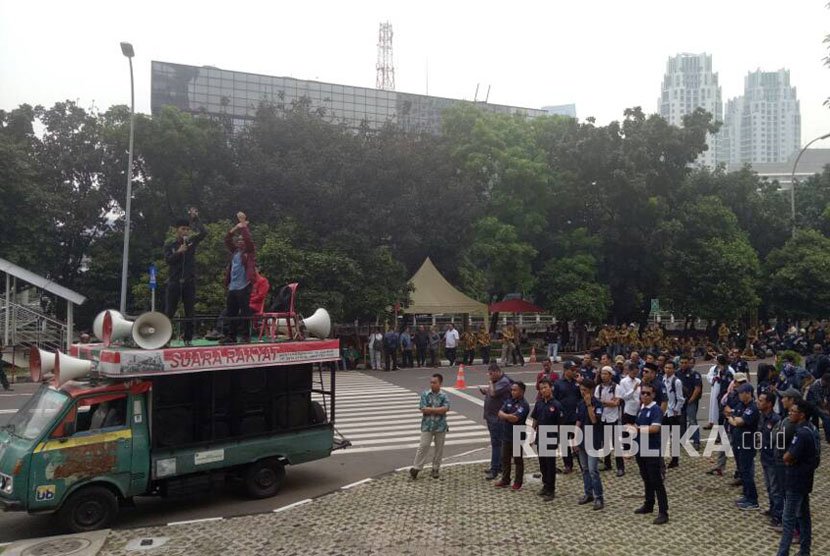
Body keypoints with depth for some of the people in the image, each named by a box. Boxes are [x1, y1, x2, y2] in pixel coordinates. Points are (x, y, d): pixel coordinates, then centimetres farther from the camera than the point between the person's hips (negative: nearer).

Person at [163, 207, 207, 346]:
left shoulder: (191, 241, 9)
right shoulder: (169, 245, 7)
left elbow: (203, 232, -6)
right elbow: (168, 260, -5)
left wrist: (195, 218, -4)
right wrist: (179, 252, -17)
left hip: (189, 282, 1)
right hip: (174, 282, -1)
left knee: (189, 312, 3)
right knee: (169, 312, -1)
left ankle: (188, 338, 10)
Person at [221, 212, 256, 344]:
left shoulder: (249, 251, 3)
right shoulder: (235, 251, 18)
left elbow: (248, 239, -12)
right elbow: (227, 239, 15)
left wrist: (243, 225, -6)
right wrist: (236, 227, 6)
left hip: (243, 286, -6)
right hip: (232, 287, 7)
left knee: (244, 312, -5)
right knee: (231, 313, 8)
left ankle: (246, 335, 2)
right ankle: (230, 336, 15)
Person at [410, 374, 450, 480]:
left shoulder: (444, 396, -3)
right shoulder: (425, 394, -2)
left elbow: (445, 409, -18)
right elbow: (423, 409, -11)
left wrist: (430, 409, -15)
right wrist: (438, 410, -12)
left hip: (440, 426, 1)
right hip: (427, 426, 0)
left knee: (439, 448, 9)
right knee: (423, 446, -1)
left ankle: (435, 469, 24)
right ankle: (416, 468, 8)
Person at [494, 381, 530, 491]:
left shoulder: (523, 405, -15)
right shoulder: (509, 401, 7)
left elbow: (514, 418, -25)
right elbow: (500, 413, -1)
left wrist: (504, 415, -10)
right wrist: (509, 416, -19)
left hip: (517, 437, -7)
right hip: (506, 435, 7)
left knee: (518, 460, 6)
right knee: (505, 458, 15)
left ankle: (518, 482, 17)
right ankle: (505, 480, 28)